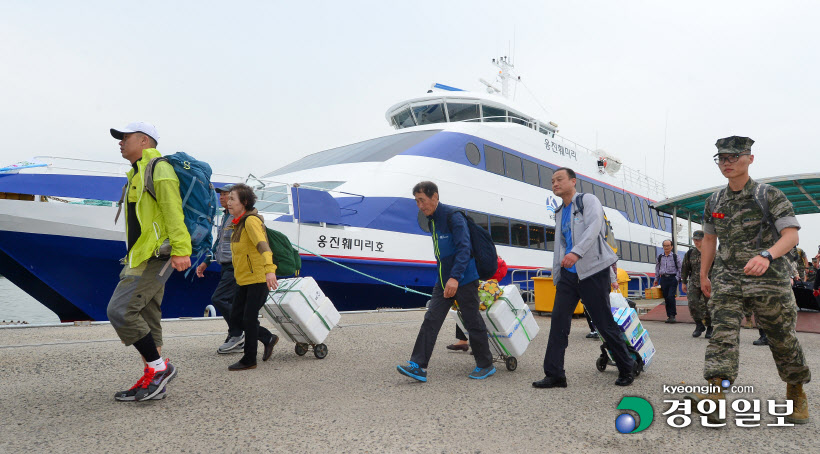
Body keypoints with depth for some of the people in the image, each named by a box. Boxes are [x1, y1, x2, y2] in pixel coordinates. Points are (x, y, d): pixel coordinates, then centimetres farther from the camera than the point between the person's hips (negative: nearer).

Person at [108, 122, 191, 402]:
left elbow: (173, 211, -18)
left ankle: (159, 367, -4)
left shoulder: (158, 169, -7)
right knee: (147, 320, 10)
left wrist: (181, 250, -26)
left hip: (155, 256, -10)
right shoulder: (136, 174, 23)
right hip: (142, 258, 10)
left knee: (120, 310, -14)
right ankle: (151, 380, 16)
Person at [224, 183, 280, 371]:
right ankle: (268, 338, 26)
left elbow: (263, 245, -31)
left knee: (249, 320, -2)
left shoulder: (251, 220, -16)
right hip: (243, 280, 9)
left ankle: (249, 360, 13)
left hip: (258, 279, -9)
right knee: (235, 319, 10)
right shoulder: (238, 223, 14)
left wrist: (269, 269, -44)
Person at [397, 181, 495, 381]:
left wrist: (455, 277, -34)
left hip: (464, 280, -8)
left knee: (473, 323, 4)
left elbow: (464, 248, -25)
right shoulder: (432, 220, 12)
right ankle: (418, 366, -2)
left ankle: (486, 365, 21)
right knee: (430, 320, -1)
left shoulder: (453, 217, -15)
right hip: (443, 282, 8)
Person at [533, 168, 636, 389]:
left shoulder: (588, 200, -2)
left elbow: (594, 227, -20)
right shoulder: (559, 213, 19)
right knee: (558, 321, -3)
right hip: (568, 274, 6)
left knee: (605, 323, 0)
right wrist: (556, 275, 14)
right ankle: (554, 374, 0)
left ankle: (627, 368, 19)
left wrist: (576, 252, -34)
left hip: (593, 271, -6)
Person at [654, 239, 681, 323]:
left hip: (672, 278, -4)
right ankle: (669, 316, 12)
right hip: (663, 278, 4)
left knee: (671, 297, -15)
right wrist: (656, 280, 16)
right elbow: (657, 269, 19)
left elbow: (680, 268, 4)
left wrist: (677, 278, -6)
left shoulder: (675, 256, 2)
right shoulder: (660, 257, 12)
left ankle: (673, 315, -8)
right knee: (666, 298, 5)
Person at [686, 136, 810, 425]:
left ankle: (797, 393, 30)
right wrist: (703, 275, 17)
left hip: (768, 279, -3)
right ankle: (716, 396, -21)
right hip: (727, 279, 3)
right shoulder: (714, 202, 9)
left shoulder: (770, 196, -4)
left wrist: (766, 255, -33)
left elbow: (791, 234, -13)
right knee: (722, 333, -12)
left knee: (782, 338, 8)